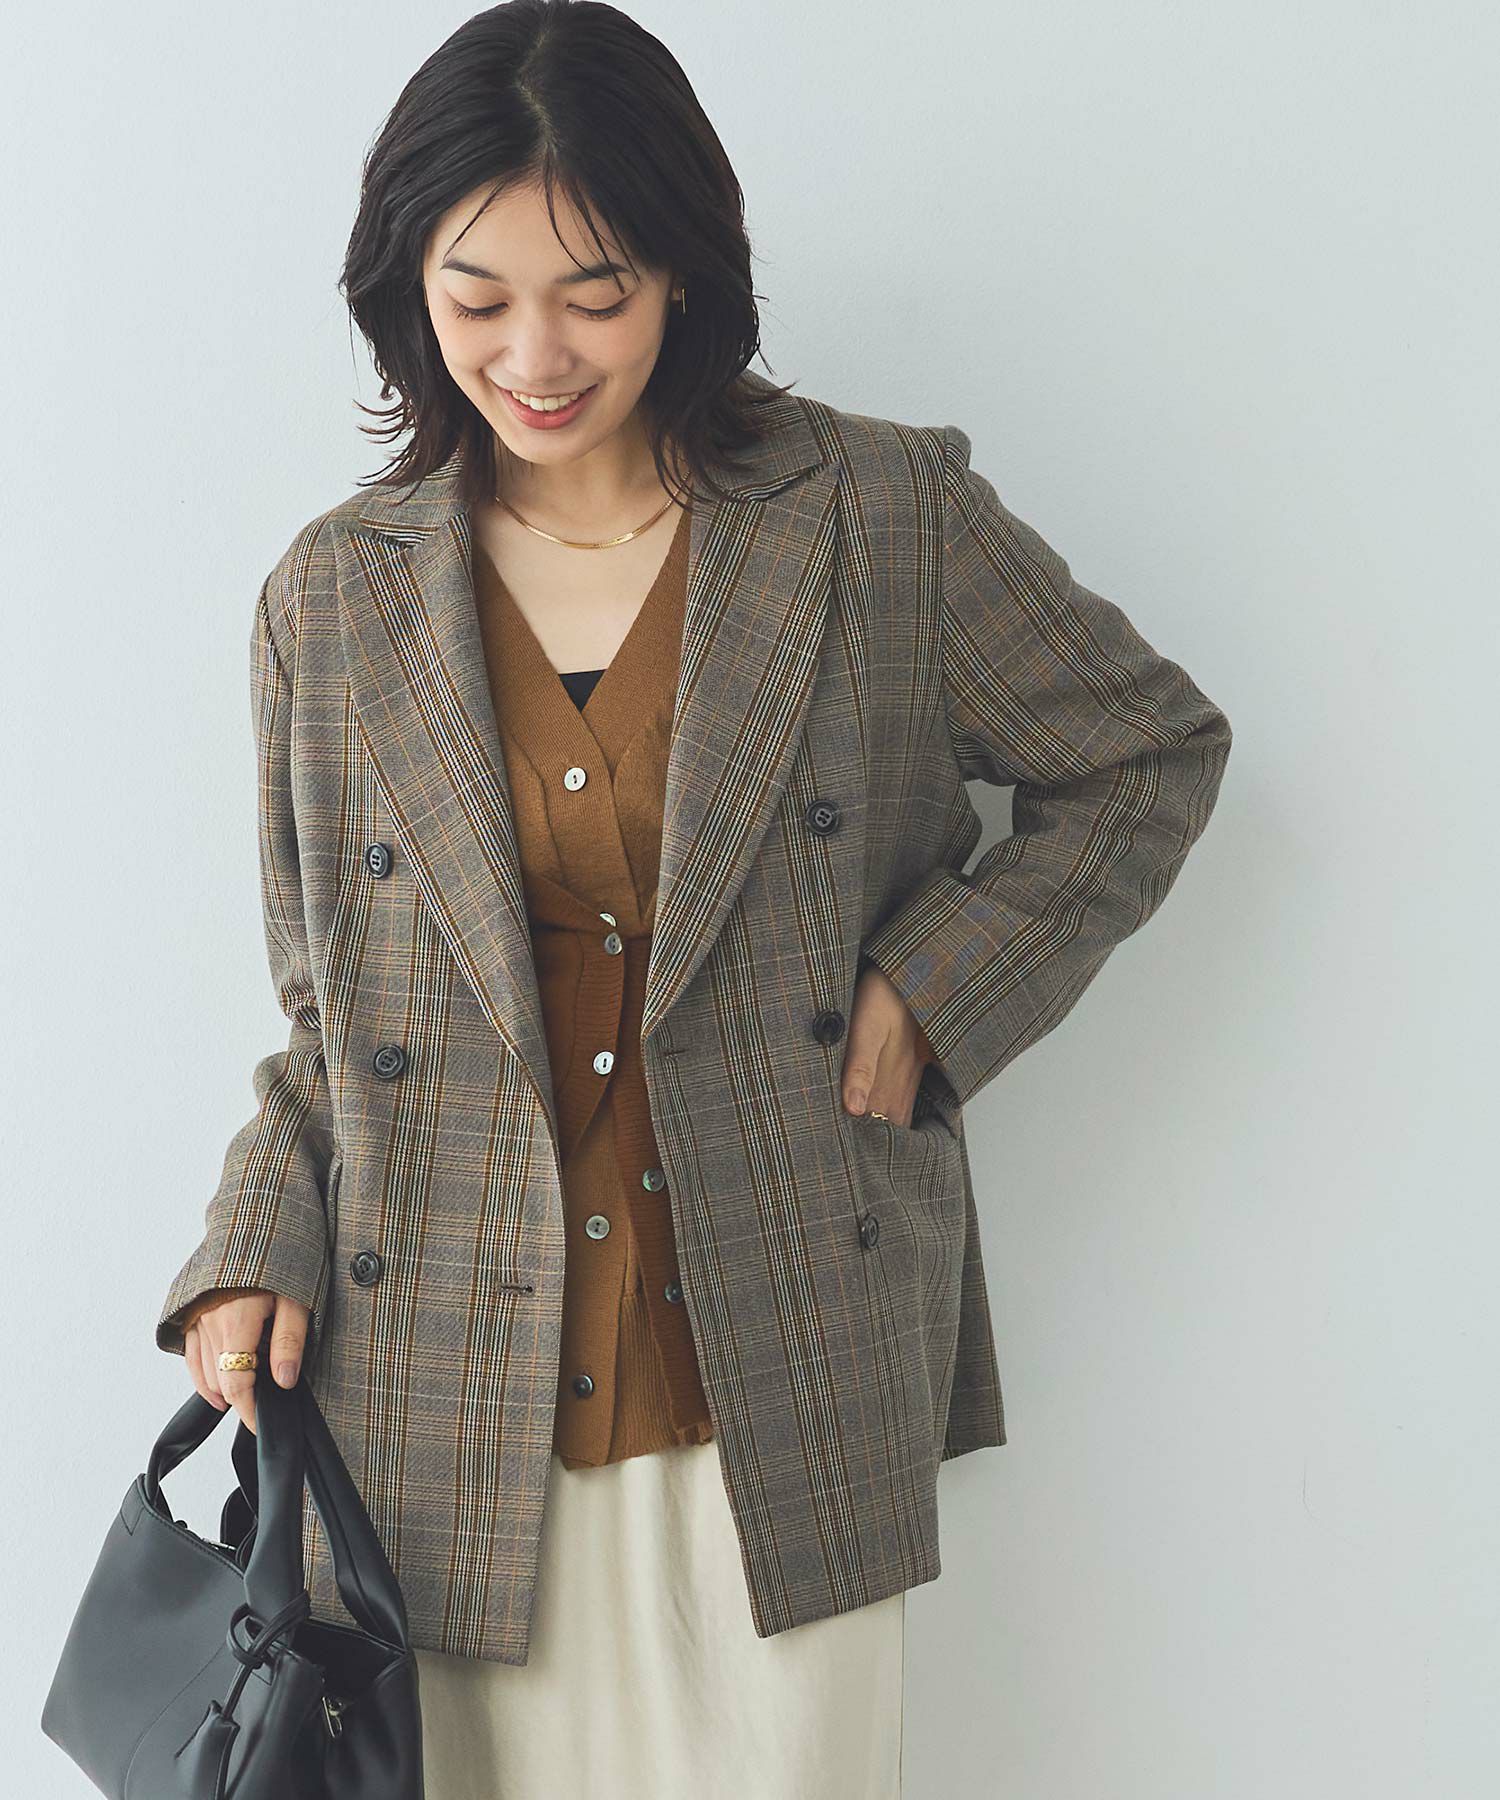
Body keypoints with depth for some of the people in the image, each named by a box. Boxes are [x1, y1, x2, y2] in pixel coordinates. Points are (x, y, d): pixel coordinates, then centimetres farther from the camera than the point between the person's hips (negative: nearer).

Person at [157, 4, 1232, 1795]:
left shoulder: (884, 520, -4)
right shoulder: (335, 598, 3)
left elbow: (1154, 755, 7)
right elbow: (325, 1004, 10)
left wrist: (932, 988, -4)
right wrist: (258, 1257, -4)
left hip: (781, 1406, -1)